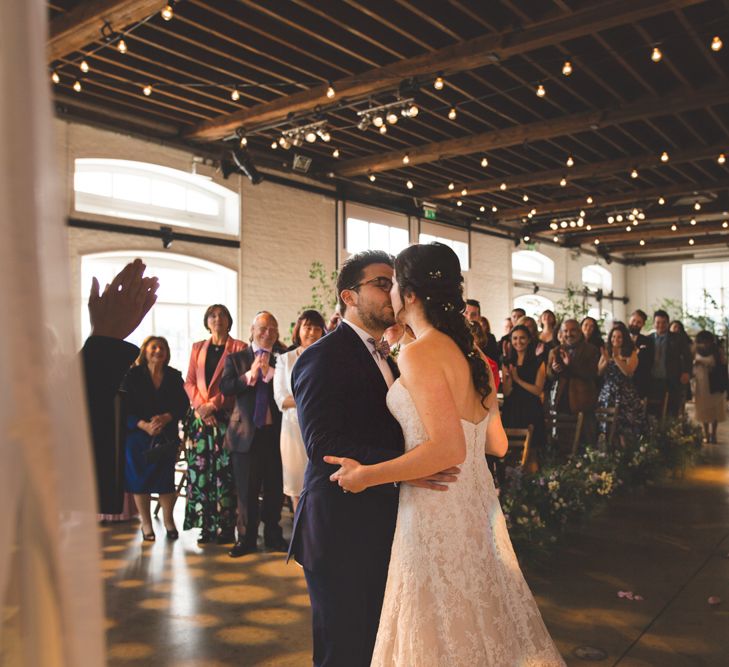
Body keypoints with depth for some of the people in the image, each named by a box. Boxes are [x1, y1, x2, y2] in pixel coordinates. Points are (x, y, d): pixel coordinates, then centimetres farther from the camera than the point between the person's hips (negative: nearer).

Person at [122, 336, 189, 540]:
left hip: (167, 435, 1)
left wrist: (166, 418, -15)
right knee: (140, 479, 4)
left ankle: (168, 520, 23)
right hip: (138, 434, -1)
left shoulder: (174, 376, 5)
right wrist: (144, 425, -19)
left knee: (165, 479, 3)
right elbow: (125, 407, -7)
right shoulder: (133, 375, -2)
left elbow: (183, 403, 1)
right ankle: (146, 524, 20)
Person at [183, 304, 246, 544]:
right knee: (200, 470, 1)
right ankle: (206, 526, 8)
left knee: (224, 471, -6)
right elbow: (189, 382, 11)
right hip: (200, 417, 4)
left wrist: (213, 405, -12)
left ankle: (225, 527, 1)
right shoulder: (197, 348, 17)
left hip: (225, 417, -4)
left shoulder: (239, 347, 3)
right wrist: (200, 406, -5)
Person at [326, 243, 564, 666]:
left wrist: (366, 476, -17)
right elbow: (497, 444, 10)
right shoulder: (470, 351, 7)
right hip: (478, 506, 9)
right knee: (482, 624, 20)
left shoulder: (420, 353, -17)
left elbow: (448, 449, -25)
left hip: (438, 515, -8)